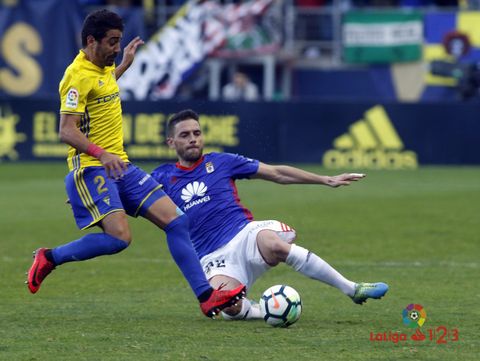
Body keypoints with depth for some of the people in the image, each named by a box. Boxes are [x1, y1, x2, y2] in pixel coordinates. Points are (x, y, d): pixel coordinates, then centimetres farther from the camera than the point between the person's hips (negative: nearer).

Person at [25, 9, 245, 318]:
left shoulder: (104, 69, 14)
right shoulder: (79, 75, -14)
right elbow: (67, 131, -23)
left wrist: (125, 65, 39)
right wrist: (101, 154, -36)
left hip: (120, 166, 9)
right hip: (91, 169, -9)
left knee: (176, 220, -1)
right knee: (119, 237, -25)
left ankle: (206, 296, -1)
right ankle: (49, 258, -3)